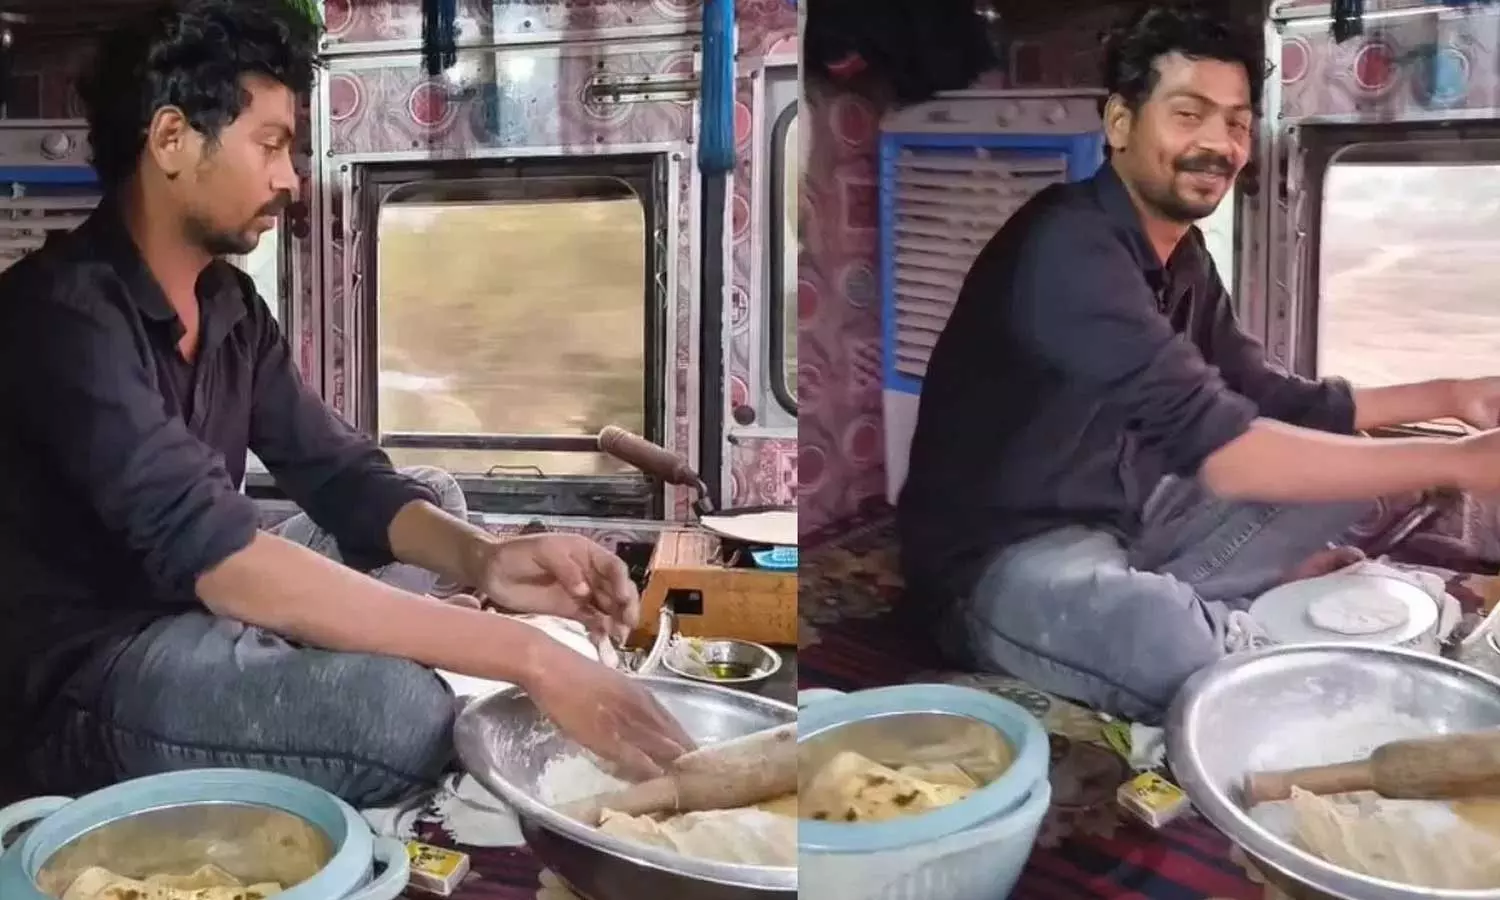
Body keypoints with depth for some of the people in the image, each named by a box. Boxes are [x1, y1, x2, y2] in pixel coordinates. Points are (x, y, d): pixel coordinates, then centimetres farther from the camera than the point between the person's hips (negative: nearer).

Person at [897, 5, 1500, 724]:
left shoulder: (1181, 254, 6)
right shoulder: (1070, 247, -24)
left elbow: (1268, 401, 14)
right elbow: (1215, 446, -32)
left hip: (1124, 527, 9)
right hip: (1008, 562, -9)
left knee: (1347, 471, 10)